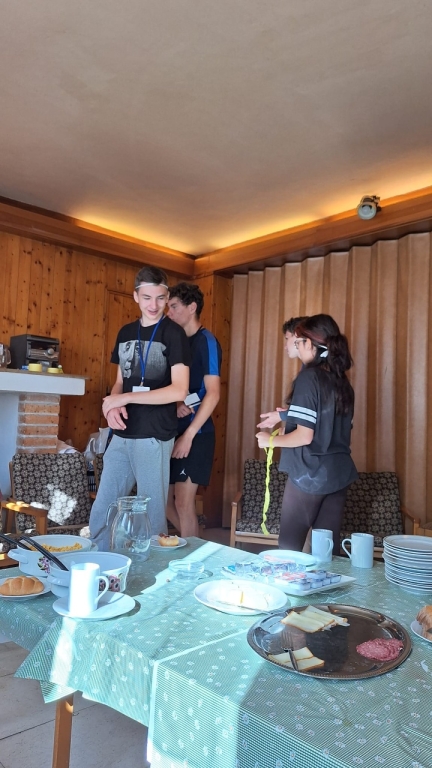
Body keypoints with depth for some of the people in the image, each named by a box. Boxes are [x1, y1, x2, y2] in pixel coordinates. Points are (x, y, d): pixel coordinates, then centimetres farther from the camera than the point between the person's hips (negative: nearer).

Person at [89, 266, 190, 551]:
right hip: (122, 435, 6)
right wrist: (113, 405, -6)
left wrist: (125, 398, -15)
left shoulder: (173, 333, -7)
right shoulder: (126, 332, 12)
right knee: (101, 511, 11)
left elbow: (179, 390, -16)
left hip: (154, 436, -6)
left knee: (152, 515, 6)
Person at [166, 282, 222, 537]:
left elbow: (213, 394, -17)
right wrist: (176, 404, -8)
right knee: (164, 499, 14)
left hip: (196, 433, -8)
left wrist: (189, 435, -19)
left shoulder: (206, 342, -10)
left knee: (183, 503, -1)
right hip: (173, 430, 8)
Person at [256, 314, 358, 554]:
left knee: (290, 546, 9)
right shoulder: (342, 381, 7)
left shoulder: (309, 377, -14)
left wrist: (271, 440, -3)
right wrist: (288, 416, 21)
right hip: (339, 473, 7)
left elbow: (305, 436, -20)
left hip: (310, 474, -7)